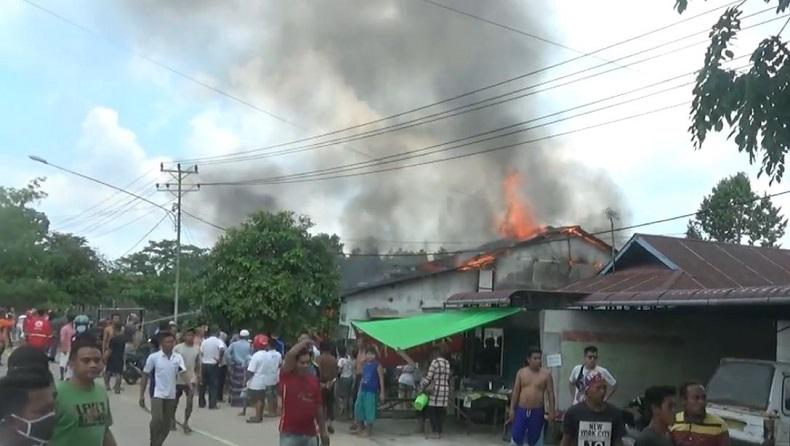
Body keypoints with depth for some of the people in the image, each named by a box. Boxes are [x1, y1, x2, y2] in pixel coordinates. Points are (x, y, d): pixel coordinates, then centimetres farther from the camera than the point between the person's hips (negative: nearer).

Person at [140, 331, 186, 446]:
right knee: (157, 420, -18)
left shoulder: (178, 357, 0)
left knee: (167, 424, 8)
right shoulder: (153, 357, -7)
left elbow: (183, 372, -11)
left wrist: (189, 384, -32)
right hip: (157, 394, -3)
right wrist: (142, 394, 0)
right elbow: (145, 376, 1)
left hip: (171, 395, 3)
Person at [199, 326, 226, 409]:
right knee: (214, 385, 2)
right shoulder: (219, 341, -7)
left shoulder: (204, 341, 6)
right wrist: (220, 359, -15)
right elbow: (222, 350, -28)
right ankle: (212, 404, 0)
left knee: (203, 384, 14)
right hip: (213, 365, -4)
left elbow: (201, 354, 6)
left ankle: (201, 402, 20)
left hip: (204, 364, 4)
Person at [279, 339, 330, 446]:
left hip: (310, 433, 5)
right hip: (290, 433, -5)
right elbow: (290, 355, -26)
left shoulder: (314, 380, 6)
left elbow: (318, 407, 12)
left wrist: (323, 430, 12)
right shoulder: (286, 377, -7)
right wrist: (304, 343, -11)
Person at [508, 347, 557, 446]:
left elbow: (550, 394, -1)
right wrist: (512, 409, -1)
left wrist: (551, 411, -6)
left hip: (537, 412, -1)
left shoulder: (546, 374, -2)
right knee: (516, 438, -2)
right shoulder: (521, 372, 2)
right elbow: (516, 392, 4)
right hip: (521, 410, 1)